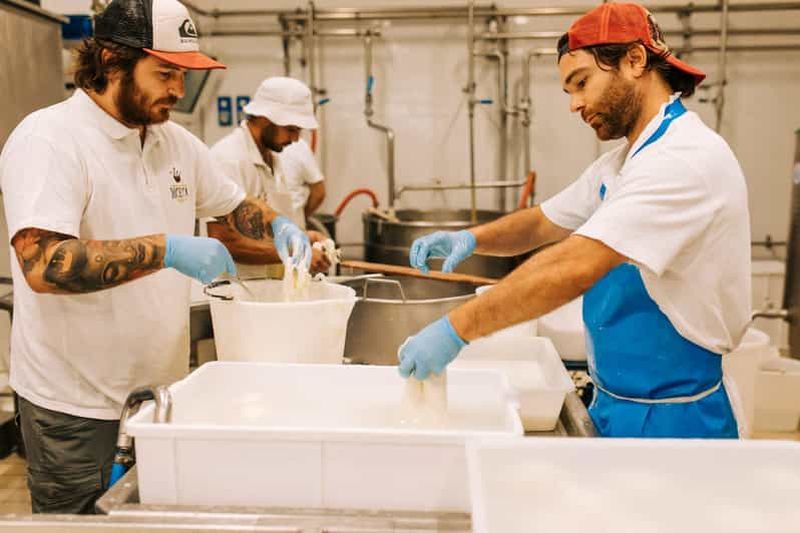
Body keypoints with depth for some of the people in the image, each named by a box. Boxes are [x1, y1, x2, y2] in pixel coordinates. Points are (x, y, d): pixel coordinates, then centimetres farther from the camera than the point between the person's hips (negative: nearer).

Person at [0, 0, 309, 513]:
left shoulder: (176, 141, 6)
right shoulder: (49, 139, -16)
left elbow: (236, 204, 18)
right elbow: (43, 265, -27)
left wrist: (277, 225, -3)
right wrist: (166, 250, -33)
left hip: (163, 387, 7)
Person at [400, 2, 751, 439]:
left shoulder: (685, 157, -22)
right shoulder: (620, 163, 9)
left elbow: (575, 266, -31)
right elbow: (542, 223, 13)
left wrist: (456, 329, -30)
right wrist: (472, 238, -6)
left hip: (667, 419, -8)